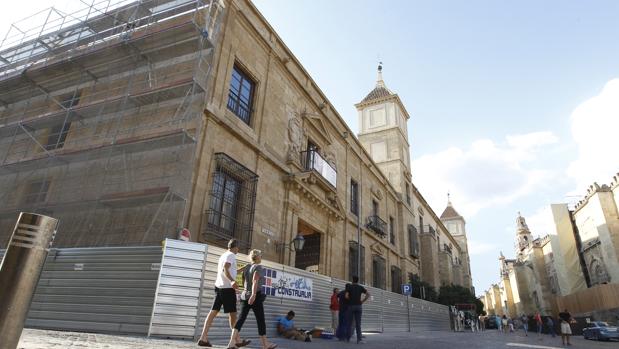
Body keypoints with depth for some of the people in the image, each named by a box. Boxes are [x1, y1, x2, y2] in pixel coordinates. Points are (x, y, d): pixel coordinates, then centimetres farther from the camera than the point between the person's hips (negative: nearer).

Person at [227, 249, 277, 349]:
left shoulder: (246, 268, 14)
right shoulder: (258, 267, -8)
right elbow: (255, 281, -21)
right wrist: (253, 294, -30)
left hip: (245, 295, 7)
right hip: (256, 296, -7)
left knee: (241, 318, 3)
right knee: (260, 320, 3)